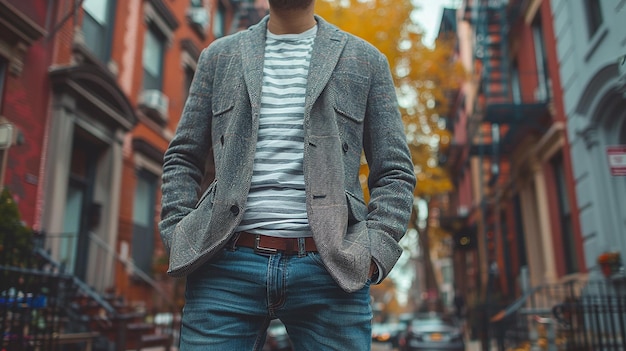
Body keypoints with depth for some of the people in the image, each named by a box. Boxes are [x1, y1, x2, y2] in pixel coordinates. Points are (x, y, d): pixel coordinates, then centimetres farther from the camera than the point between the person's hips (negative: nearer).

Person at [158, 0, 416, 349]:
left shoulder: (367, 60, 10)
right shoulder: (219, 56, 14)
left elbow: (396, 173, 7)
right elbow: (182, 158, 15)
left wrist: (373, 254, -7)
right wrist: (180, 240, 1)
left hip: (328, 270, 0)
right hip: (227, 266, 1)